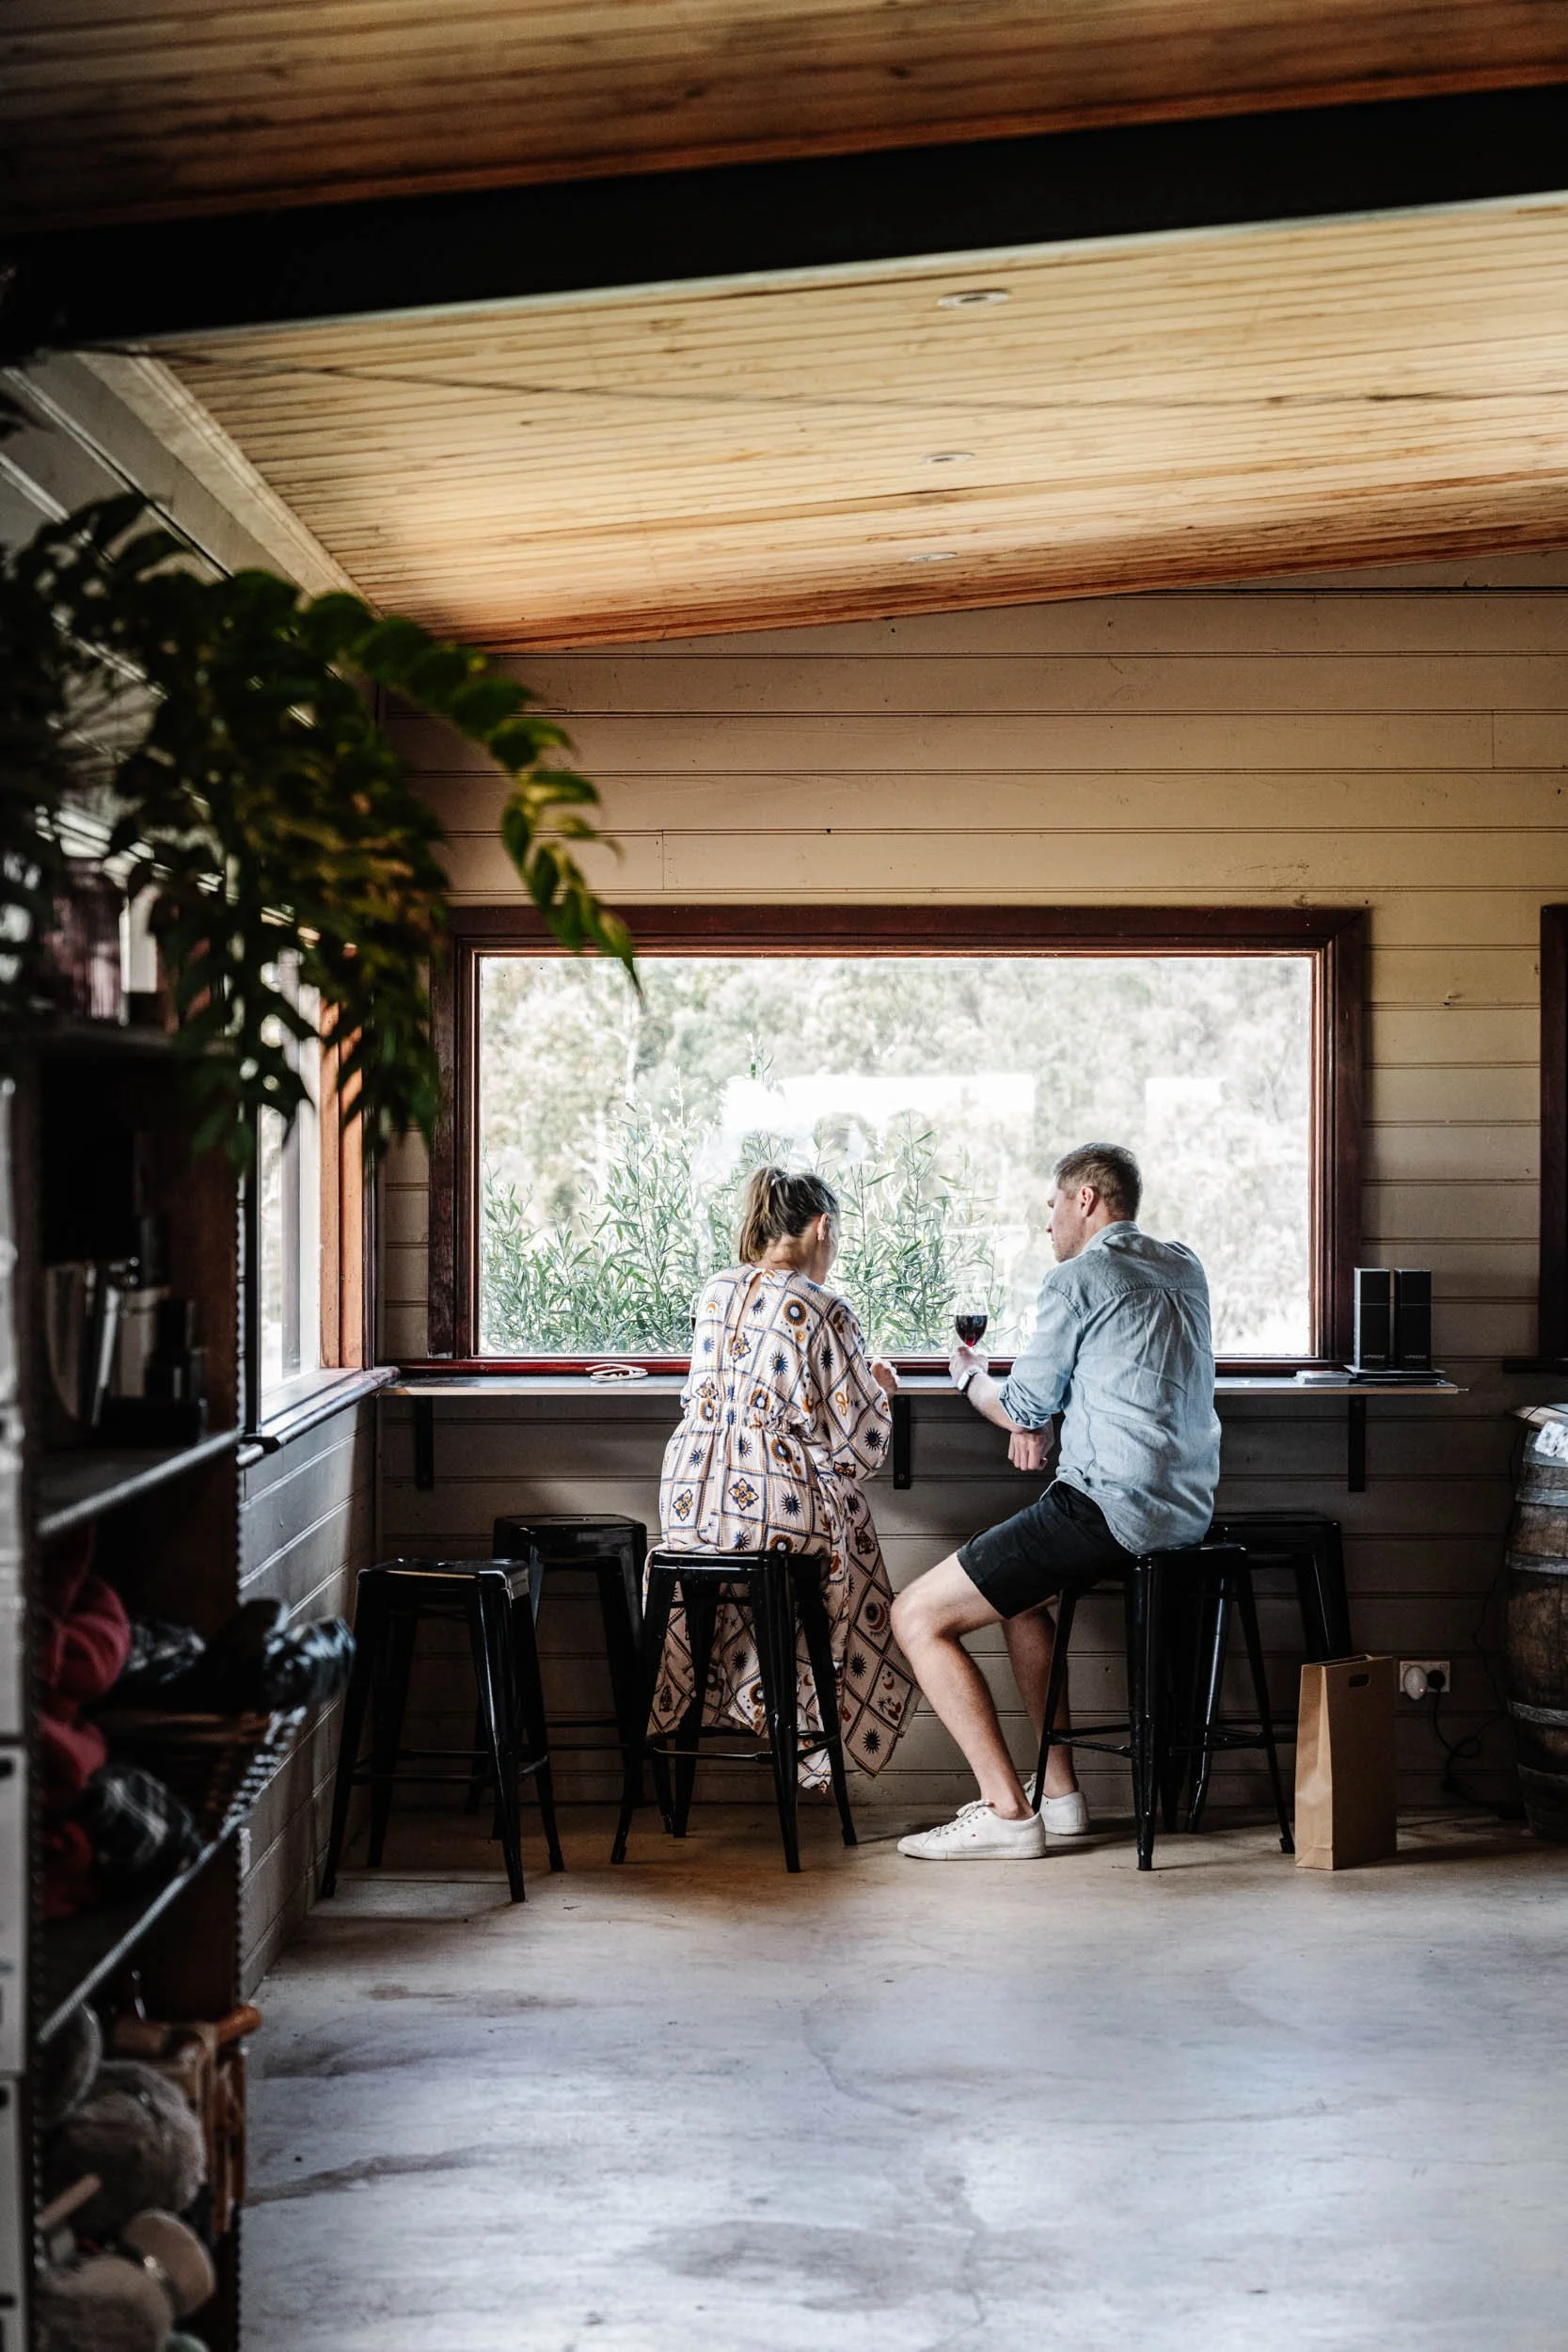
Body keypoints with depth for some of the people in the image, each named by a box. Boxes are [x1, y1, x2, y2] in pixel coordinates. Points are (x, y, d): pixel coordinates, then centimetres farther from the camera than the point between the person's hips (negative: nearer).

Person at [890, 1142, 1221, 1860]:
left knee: (917, 1615, -3)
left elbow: (1022, 1407, -3)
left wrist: (970, 1376, 19)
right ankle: (1058, 1789, 29)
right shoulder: (1184, 1268, 16)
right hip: (1186, 1509, 9)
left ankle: (1007, 1812, -6)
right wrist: (1039, 1410, 13)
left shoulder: (1076, 1279, -9)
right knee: (1017, 1591, 33)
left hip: (1110, 1508, -9)